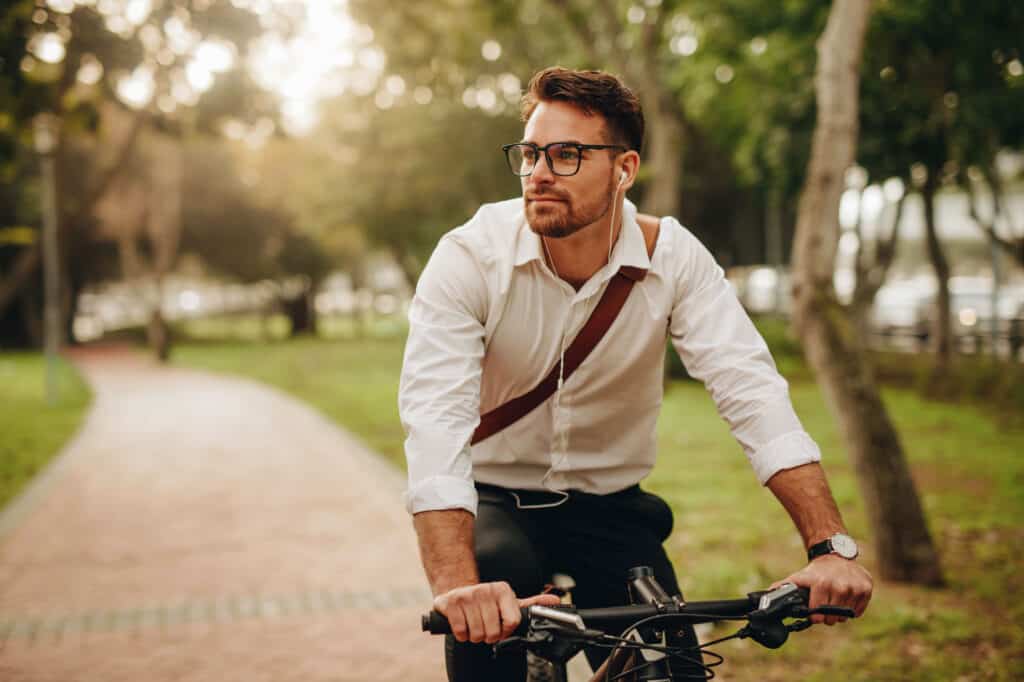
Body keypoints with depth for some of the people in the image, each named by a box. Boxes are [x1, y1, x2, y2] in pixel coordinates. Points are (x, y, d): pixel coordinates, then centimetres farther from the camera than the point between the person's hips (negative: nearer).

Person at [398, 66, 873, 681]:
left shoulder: (674, 257, -13)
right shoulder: (471, 258, -20)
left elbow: (752, 391, -22)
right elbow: (435, 416, -31)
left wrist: (831, 546, -36)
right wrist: (456, 584, -47)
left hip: (611, 508, 2)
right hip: (495, 501, -2)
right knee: (496, 571, -33)